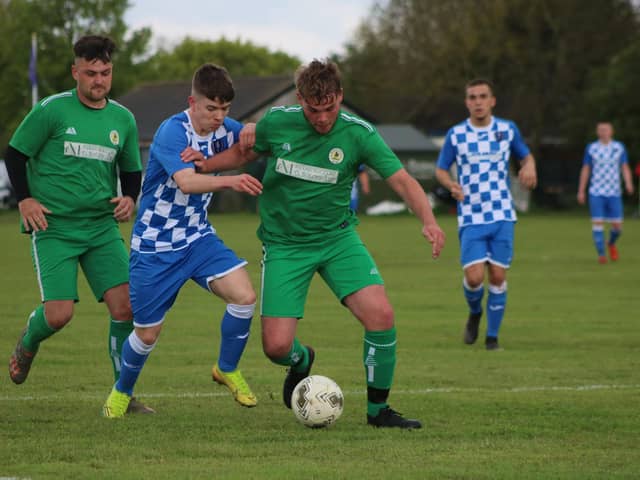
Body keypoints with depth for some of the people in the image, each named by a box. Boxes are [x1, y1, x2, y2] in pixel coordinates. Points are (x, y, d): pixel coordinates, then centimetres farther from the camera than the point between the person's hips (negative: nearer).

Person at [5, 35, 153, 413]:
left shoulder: (123, 119, 7)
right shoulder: (51, 111, -7)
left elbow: (131, 170, 20)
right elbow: (15, 154, 2)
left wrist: (129, 198, 0)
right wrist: (25, 200, -9)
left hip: (103, 227, 4)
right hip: (53, 228, -4)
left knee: (126, 307, -9)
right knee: (59, 314, -13)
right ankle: (28, 344, 25)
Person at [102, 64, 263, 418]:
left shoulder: (224, 130, -4)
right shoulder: (172, 132, -23)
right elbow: (186, 181, -38)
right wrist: (229, 181, -55)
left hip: (198, 238, 5)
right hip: (155, 246, -5)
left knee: (244, 296, -18)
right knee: (147, 333, 5)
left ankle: (227, 370, 7)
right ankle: (122, 392, 34)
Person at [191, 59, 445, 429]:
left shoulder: (358, 133, -13)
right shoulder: (276, 122, -9)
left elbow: (402, 180, -16)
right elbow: (245, 154, 12)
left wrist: (428, 220, -33)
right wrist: (203, 164, -5)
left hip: (338, 237, 0)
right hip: (284, 244, 0)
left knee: (381, 316, -20)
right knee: (276, 346, -10)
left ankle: (378, 409, 0)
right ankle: (302, 361, 31)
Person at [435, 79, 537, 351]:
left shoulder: (508, 130, 3)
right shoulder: (455, 134, 0)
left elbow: (526, 155, 19)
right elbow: (440, 169, 9)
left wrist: (529, 166, -6)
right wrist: (451, 185, -14)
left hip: (502, 216, 1)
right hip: (471, 218, -1)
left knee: (498, 277, -2)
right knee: (474, 277, -12)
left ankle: (492, 336, 12)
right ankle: (475, 313, 21)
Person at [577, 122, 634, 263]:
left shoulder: (619, 148, 5)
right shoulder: (591, 148, 5)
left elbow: (625, 168, 4)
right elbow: (585, 170, 9)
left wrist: (628, 183, -15)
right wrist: (581, 191, 7)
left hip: (614, 193, 1)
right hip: (596, 193, -1)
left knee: (617, 225, 1)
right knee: (597, 222, -10)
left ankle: (611, 244, 32)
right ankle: (601, 254, -4)